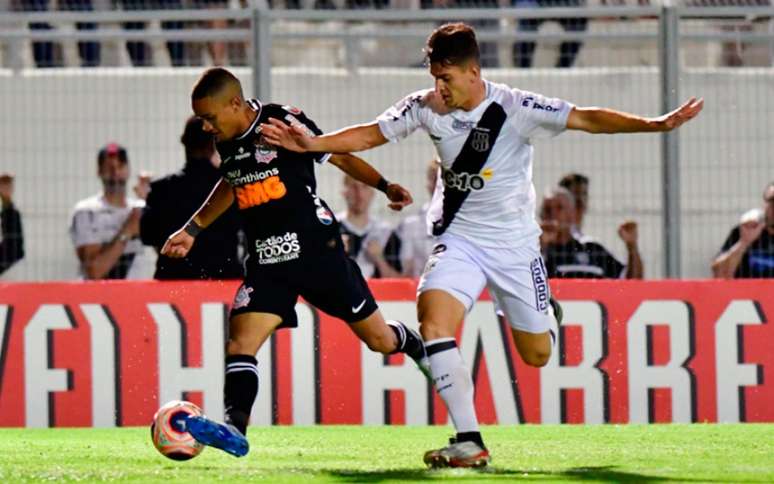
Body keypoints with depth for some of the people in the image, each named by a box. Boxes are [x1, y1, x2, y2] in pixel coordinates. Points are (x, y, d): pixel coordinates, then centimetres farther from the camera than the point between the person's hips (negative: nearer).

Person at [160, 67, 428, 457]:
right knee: (239, 343, -17)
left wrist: (384, 186, -15)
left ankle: (416, 346, 42)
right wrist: (192, 229, 27)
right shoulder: (226, 141, 5)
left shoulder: (284, 122, -13)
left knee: (379, 339, 9)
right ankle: (234, 432, -24)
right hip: (267, 262, 5)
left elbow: (339, 157, -5)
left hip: (318, 251, -5)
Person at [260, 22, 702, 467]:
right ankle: (469, 443, -25)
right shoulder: (425, 107, -6)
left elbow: (587, 119, -19)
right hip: (459, 239, 2)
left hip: (514, 243, -2)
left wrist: (657, 124, -29)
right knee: (433, 318, -25)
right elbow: (370, 134, 3)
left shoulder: (516, 108, -17)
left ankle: (546, 314, 46)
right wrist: (313, 144, -9)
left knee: (536, 354, 4)